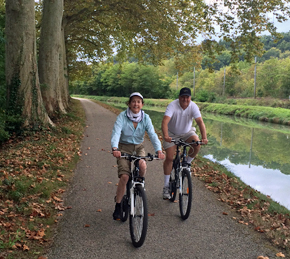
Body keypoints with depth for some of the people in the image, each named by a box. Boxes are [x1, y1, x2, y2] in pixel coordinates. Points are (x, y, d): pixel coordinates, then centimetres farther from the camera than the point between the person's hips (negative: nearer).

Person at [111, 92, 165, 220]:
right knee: (124, 176, -16)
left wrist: (159, 150, -34)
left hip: (138, 147, 2)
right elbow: (116, 133, -26)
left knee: (142, 165, -31)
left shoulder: (145, 118, -7)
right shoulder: (122, 116, -14)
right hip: (124, 147, -2)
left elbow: (153, 135, -17)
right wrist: (114, 148, -45)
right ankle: (118, 207, 1)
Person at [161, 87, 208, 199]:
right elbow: (165, 121, -39)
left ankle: (187, 163, 3)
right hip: (172, 133, -2)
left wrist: (204, 137, -45)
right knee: (169, 158, -8)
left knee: (197, 144, -27)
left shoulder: (193, 106, -19)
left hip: (187, 132, 2)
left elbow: (200, 122, -30)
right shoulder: (172, 105, -26)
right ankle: (166, 186, 5)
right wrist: (166, 136, -56)